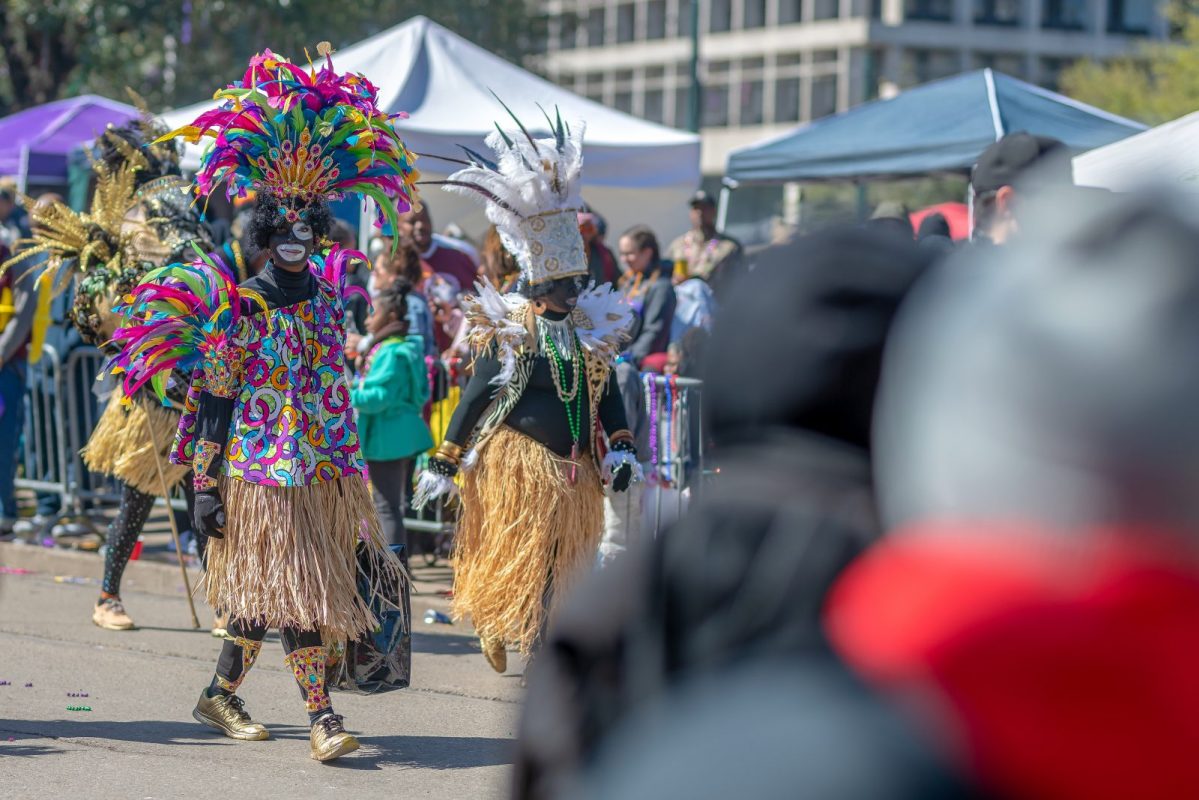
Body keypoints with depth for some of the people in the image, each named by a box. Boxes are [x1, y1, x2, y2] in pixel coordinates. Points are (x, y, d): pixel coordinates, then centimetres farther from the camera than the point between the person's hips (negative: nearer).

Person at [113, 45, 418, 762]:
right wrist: (205, 483, -11)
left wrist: (349, 467, 19)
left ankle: (221, 694, 26)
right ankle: (321, 716, -4)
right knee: (292, 591, -6)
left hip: (320, 472, 6)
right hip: (259, 469, -6)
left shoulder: (327, 293, 9)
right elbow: (211, 399, -8)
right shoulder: (232, 305, -8)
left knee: (265, 593, 11)